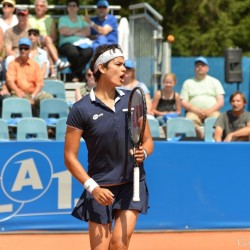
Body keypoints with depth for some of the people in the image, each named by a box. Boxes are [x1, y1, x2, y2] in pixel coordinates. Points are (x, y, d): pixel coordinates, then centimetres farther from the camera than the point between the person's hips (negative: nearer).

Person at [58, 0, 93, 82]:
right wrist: (78, 29, 5)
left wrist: (72, 32, -1)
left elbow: (87, 32, 4)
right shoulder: (63, 19, 16)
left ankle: (75, 75, -26)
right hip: (66, 44, -2)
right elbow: (63, 31, -4)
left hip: (81, 44, 2)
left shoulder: (82, 19, 22)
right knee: (73, 52, -40)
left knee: (88, 52, -35)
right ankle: (78, 75, -19)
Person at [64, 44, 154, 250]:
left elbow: (148, 140, 12)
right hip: (101, 189, -2)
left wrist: (143, 152, -12)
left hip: (132, 185, 2)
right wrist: (92, 187, -14)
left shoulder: (133, 100, 4)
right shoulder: (81, 109, -7)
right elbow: (70, 157, -5)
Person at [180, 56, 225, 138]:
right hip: (194, 112, 0)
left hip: (212, 112, 0)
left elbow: (221, 101, 8)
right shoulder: (188, 83, 18)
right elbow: (183, 102, 9)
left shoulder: (215, 82, 18)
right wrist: (195, 110, -10)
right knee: (190, 120, -36)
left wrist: (210, 111, -11)